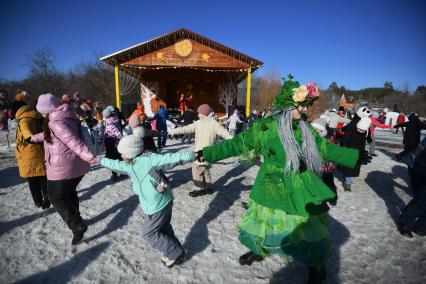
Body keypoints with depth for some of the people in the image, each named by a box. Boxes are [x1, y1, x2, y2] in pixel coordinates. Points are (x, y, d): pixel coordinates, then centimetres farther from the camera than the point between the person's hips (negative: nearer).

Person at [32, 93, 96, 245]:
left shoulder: (55, 122, -19)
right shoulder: (68, 116, 9)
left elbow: (72, 140, -35)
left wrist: (87, 155, -46)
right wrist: (34, 138, 37)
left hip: (63, 167, -9)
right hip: (78, 165, 9)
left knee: (56, 197, 7)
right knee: (69, 192, 25)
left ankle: (78, 226, 1)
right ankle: (74, 219, 40)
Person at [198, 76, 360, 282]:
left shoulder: (306, 130, 1)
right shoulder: (265, 127, -13)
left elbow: (327, 149, 12)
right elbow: (237, 144, -12)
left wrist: (356, 157, 11)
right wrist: (208, 153, -15)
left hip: (301, 194, 3)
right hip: (272, 192, -2)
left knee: (309, 232, 11)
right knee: (263, 224, 16)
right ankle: (258, 251, 49)